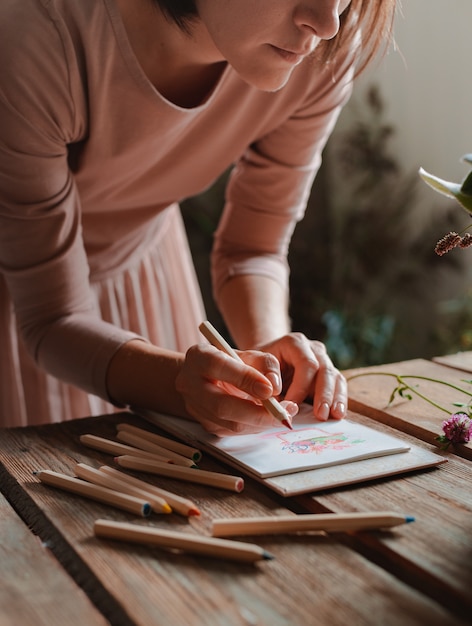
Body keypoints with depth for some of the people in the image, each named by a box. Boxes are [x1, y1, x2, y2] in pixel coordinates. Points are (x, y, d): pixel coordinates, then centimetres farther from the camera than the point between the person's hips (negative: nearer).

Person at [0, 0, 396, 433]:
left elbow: (253, 247, -12)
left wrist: (268, 347, -31)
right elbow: (53, 323, -30)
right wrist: (181, 384, -47)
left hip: (142, 251, 3)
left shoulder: (325, 56, -25)